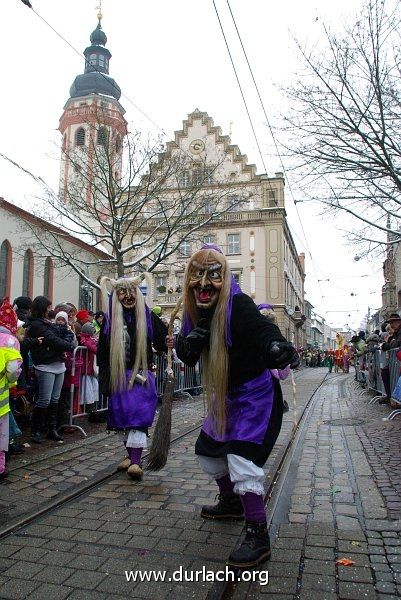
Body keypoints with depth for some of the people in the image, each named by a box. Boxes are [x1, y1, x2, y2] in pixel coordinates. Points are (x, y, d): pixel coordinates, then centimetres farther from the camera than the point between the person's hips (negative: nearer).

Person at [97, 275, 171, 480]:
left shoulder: (148, 317, -3)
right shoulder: (110, 319, 1)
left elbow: (161, 341, -3)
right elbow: (102, 351, 2)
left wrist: (168, 344, -26)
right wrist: (105, 378, -1)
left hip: (141, 375, -3)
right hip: (119, 376, 3)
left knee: (138, 417, -10)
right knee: (125, 416, 12)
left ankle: (136, 461, -8)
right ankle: (130, 454, 28)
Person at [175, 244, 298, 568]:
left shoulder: (239, 305, -26)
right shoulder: (196, 311, -3)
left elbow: (265, 332, -42)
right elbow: (186, 356, -3)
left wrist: (280, 350, -65)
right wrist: (196, 333, -24)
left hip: (256, 396, -8)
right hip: (225, 398, 8)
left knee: (242, 459, -20)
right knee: (208, 451, 20)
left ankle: (259, 537, -3)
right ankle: (231, 502, 45)